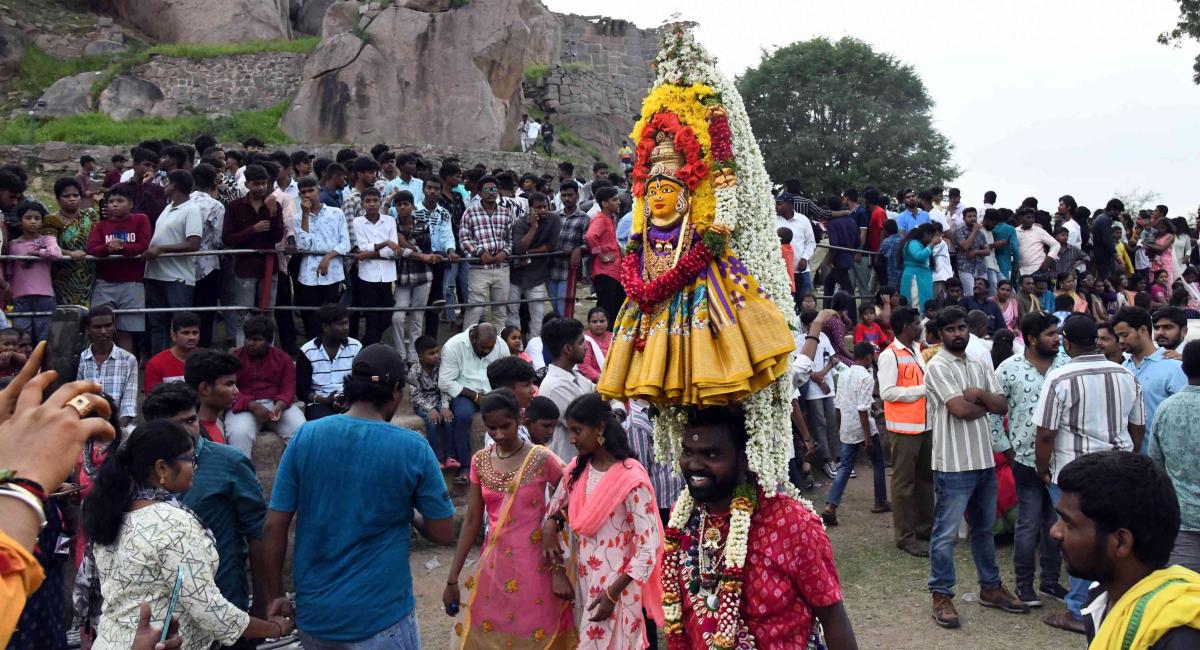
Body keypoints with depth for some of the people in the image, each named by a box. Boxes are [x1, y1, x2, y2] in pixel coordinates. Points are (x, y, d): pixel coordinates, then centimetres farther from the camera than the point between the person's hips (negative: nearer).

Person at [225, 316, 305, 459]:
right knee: (238, 434, -34)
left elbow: (288, 389, 3)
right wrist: (253, 406, -21)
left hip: (278, 404, 1)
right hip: (245, 407, -1)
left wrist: (280, 405, -20)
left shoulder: (282, 358, 10)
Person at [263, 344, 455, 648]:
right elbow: (444, 534, -7)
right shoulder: (413, 447, -13)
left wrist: (275, 596, 7)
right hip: (381, 616, -3)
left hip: (313, 612, 4)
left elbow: (274, 526, -4)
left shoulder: (305, 436, -6)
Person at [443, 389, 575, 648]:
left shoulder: (542, 459, -11)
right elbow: (472, 521, 6)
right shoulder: (480, 461, 2)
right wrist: (452, 579, 5)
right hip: (494, 566, 4)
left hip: (535, 566, -4)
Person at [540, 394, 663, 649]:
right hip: (584, 578, 6)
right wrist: (558, 572, 0)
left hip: (616, 584, -6)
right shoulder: (576, 470, 0)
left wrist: (613, 593, -18)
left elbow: (649, 548, -19)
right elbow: (552, 517, 10)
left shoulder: (631, 478, -20)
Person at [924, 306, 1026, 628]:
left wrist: (979, 394, -14)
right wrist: (986, 403, -3)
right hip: (954, 463, -7)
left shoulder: (980, 365, 12)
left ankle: (990, 587, 33)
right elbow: (960, 409, -20)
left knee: (984, 528, 20)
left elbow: (1002, 406, 3)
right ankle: (941, 595, 10)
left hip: (984, 459, 7)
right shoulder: (938, 366, -10)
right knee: (946, 533, 0)